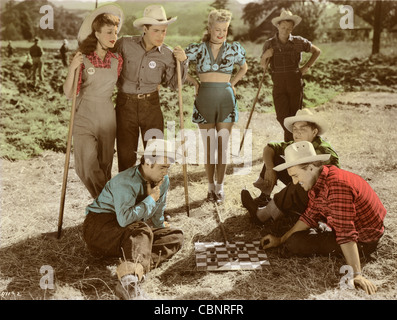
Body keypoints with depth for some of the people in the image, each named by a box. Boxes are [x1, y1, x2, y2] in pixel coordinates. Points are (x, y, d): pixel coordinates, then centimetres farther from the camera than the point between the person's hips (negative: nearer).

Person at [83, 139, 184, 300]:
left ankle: (138, 268, -39)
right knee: (141, 230, -38)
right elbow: (125, 219, -37)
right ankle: (131, 275, -65)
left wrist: (159, 226, 36)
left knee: (176, 236, -12)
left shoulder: (163, 181, 2)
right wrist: (151, 199, -26)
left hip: (133, 232, 8)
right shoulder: (126, 182, -23)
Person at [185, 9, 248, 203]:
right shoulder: (197, 49, 2)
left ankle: (220, 187, 15)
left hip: (226, 101, 1)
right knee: (208, 147, 6)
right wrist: (194, 82, 2)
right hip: (205, 101, 0)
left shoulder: (234, 49, 5)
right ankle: (211, 187, 19)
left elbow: (244, 67, 23)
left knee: (222, 147, 2)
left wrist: (232, 84, 10)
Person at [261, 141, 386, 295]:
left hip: (363, 241, -9)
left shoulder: (337, 186, -33)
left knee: (296, 244, -16)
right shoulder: (320, 177, -3)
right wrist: (280, 240, 6)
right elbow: (311, 216, 6)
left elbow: (346, 234, -37)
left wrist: (356, 275, -37)